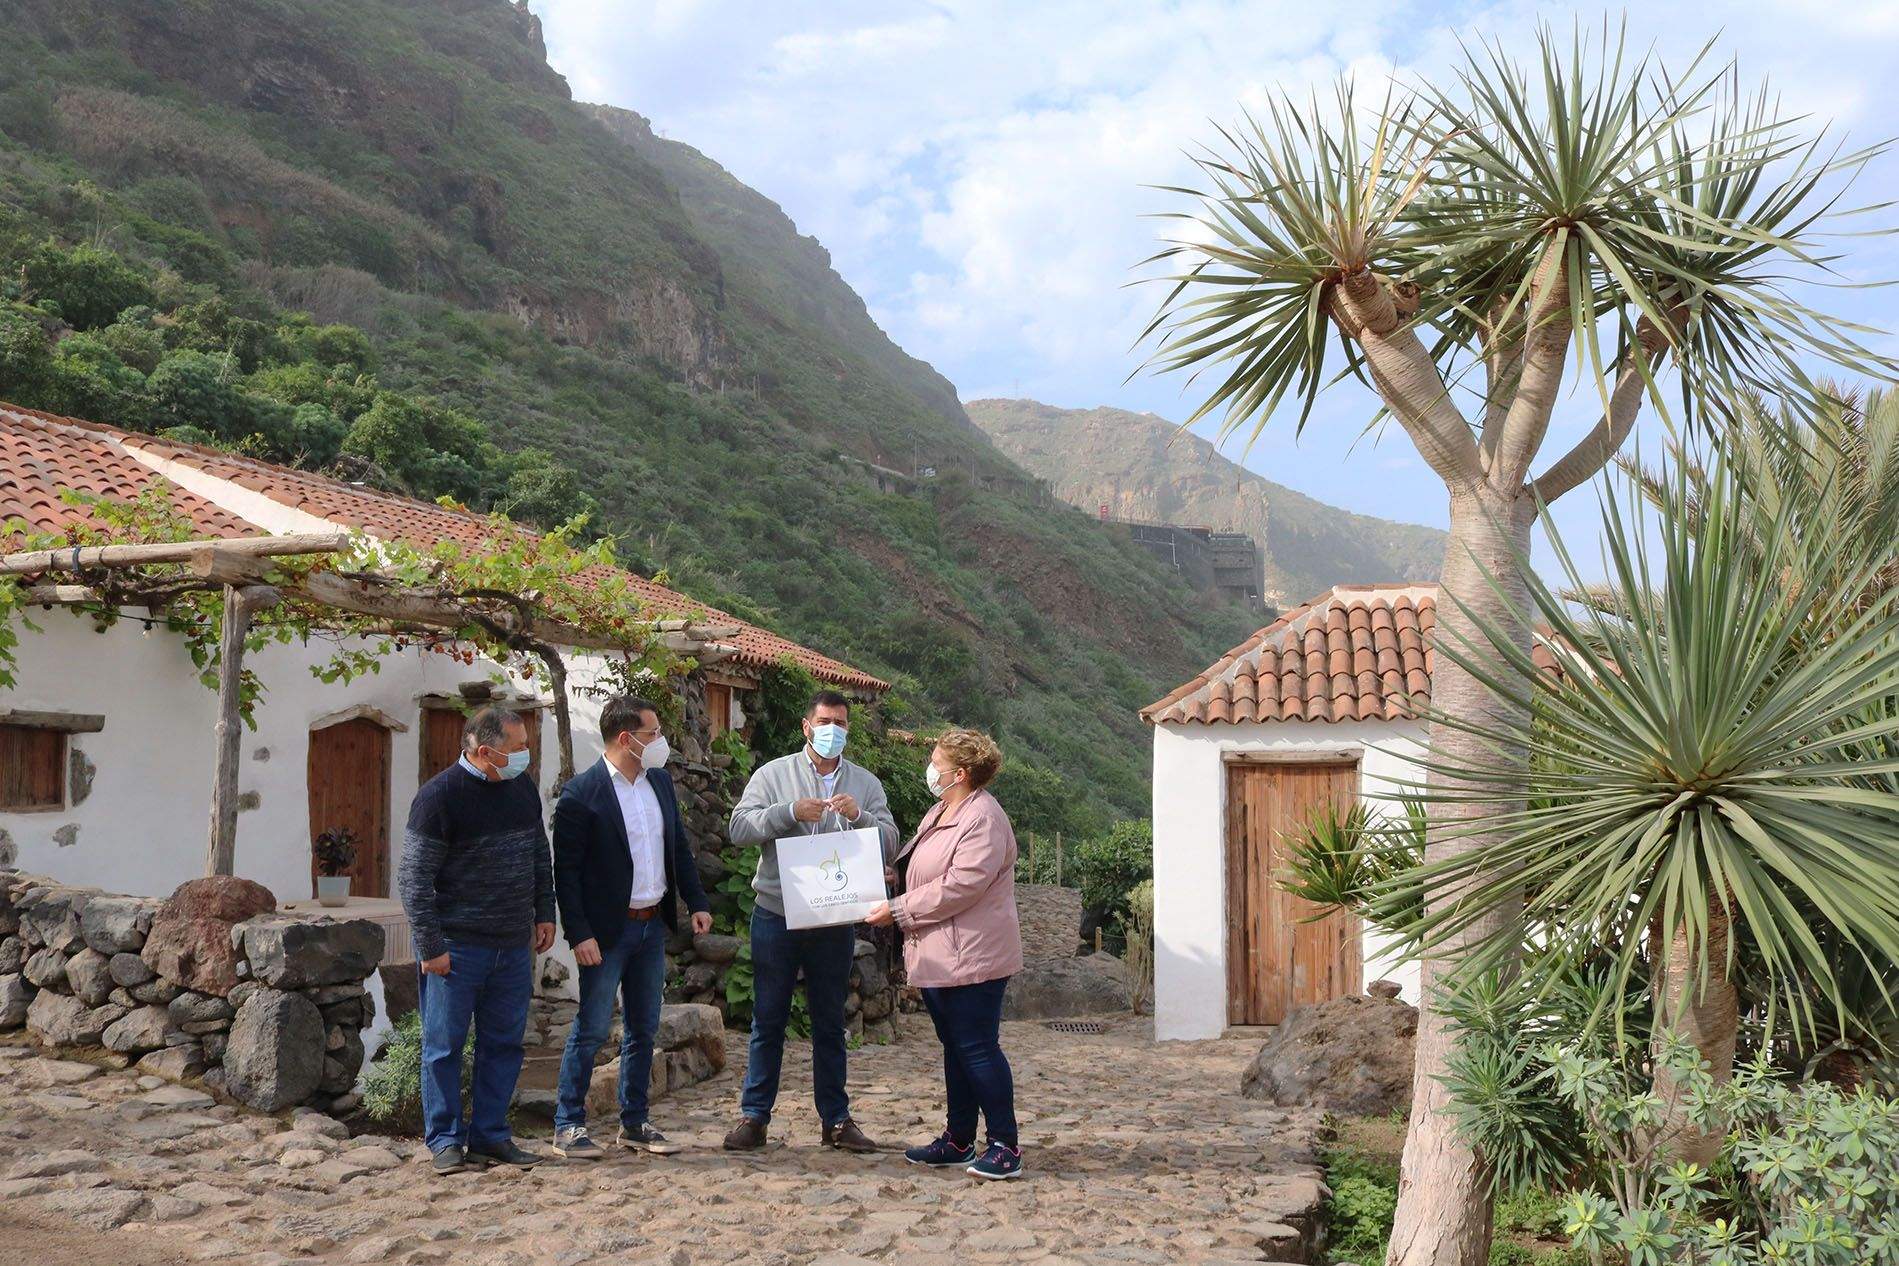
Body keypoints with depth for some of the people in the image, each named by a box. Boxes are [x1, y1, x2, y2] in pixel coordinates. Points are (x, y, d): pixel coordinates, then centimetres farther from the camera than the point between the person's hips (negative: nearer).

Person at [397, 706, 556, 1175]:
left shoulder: (523, 788, 7)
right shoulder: (440, 796, -13)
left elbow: (540, 855, 19)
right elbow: (414, 877, -12)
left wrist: (544, 914, 14)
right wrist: (430, 946, -13)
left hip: (514, 946, 6)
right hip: (457, 945, -6)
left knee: (504, 1043, 10)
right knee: (444, 1044, 3)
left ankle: (490, 1135, 21)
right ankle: (445, 1140, 14)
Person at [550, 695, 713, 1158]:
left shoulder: (660, 781, 7)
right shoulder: (581, 795, -14)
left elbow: (679, 847, 14)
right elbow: (566, 872, -13)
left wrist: (697, 902, 8)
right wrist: (579, 934, -18)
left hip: (653, 925, 7)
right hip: (608, 930, -7)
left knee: (643, 1029, 13)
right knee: (591, 1029, -1)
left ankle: (634, 1123, 24)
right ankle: (568, 1127, 11)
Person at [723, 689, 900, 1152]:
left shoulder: (866, 784, 8)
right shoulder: (773, 775, 2)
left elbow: (891, 844, -1)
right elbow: (739, 828, -8)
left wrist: (859, 816, -18)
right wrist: (790, 812, -20)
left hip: (835, 921, 2)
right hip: (776, 917, -2)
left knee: (830, 1023, 11)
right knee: (768, 1020, 5)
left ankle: (836, 1119, 19)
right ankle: (754, 1116, 14)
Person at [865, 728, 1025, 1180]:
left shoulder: (983, 819, -17)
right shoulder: (939, 814, 15)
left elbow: (959, 887, -24)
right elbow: (919, 871, 26)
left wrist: (898, 911, -18)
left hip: (970, 957, -10)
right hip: (938, 956, 10)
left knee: (978, 1048, -6)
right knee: (956, 1047, 15)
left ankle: (1005, 1146, 2)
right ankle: (959, 1141, 24)